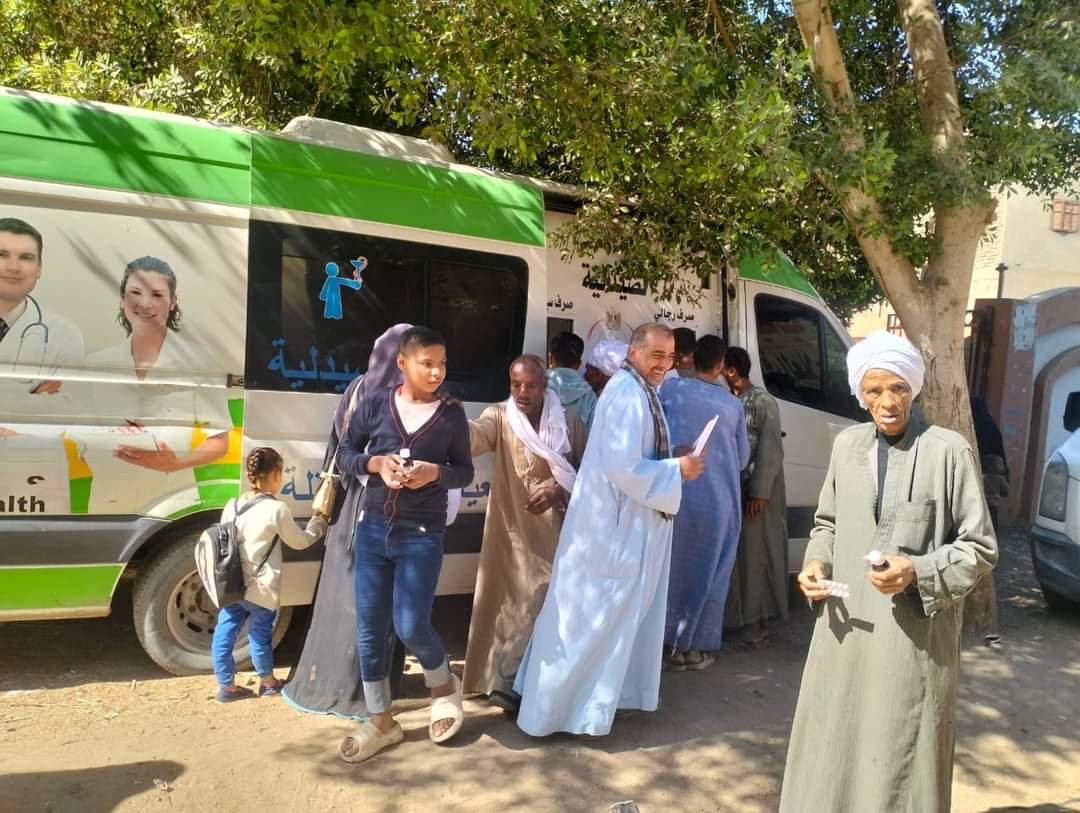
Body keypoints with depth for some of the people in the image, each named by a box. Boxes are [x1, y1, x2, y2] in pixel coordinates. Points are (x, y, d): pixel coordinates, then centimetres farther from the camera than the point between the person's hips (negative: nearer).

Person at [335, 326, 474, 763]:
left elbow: (465, 471, 3)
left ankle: (444, 685, 30)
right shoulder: (374, 404, -2)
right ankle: (380, 720, 27)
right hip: (372, 530, 3)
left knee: (410, 626, -4)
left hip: (423, 535, -2)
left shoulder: (452, 413, -4)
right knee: (369, 629, 8)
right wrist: (376, 463, -13)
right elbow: (344, 455, 6)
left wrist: (435, 472, -18)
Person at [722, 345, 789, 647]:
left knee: (754, 552, 1)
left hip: (755, 492, -6)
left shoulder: (763, 402, -9)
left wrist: (759, 493, -17)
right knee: (733, 552, 11)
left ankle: (757, 622, 13)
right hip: (731, 489, 6)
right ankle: (737, 616, 23)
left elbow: (770, 450, -13)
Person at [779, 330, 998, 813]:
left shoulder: (949, 451, -10)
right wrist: (817, 564, -2)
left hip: (914, 634, -4)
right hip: (847, 625, 4)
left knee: (901, 753, 8)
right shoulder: (847, 445, 4)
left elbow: (981, 547, -5)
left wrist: (918, 572, -19)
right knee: (834, 745, 14)